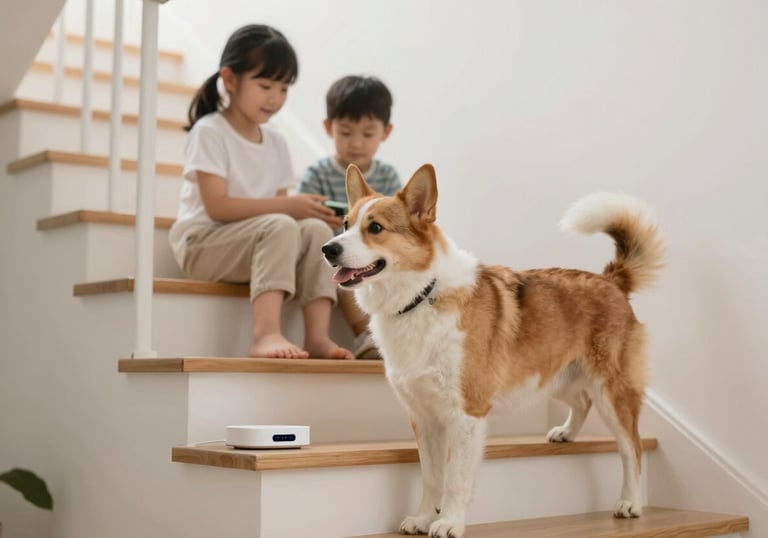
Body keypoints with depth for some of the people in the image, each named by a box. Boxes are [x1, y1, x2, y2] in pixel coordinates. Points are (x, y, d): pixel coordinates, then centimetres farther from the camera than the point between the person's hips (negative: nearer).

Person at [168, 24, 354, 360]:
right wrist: (288, 206, -24)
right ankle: (266, 334, -45)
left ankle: (317, 335, -26)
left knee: (315, 230, -20)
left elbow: (277, 208, 8)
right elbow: (217, 206, -18)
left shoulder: (276, 143, 12)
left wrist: (308, 211, -15)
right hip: (202, 243, -6)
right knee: (280, 226, -32)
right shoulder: (209, 132, -8)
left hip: (260, 241, 6)